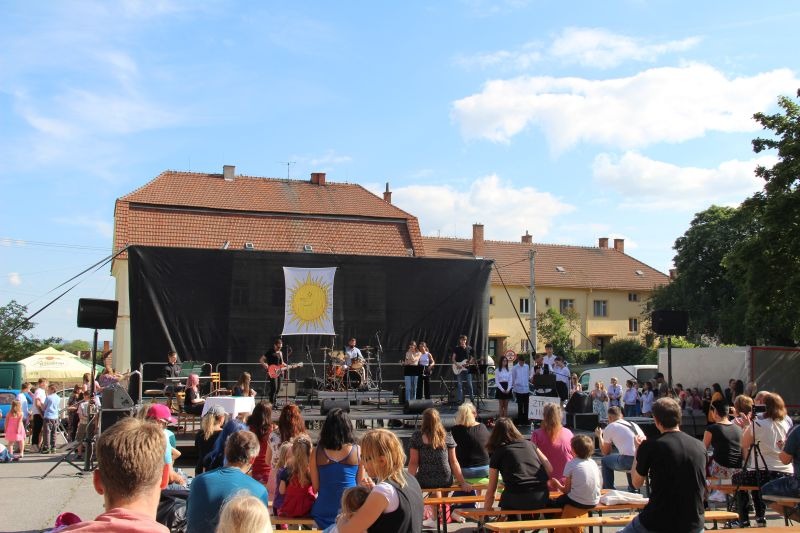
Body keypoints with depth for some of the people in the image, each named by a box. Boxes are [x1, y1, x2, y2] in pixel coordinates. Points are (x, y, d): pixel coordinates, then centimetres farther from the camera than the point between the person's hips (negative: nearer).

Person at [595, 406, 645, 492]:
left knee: (605, 461, 20)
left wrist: (599, 436, 34)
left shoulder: (609, 427, 10)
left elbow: (605, 452, 19)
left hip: (629, 461, -6)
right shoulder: (633, 424, 25)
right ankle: (633, 490, 44)